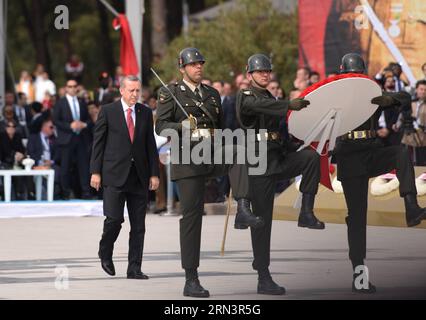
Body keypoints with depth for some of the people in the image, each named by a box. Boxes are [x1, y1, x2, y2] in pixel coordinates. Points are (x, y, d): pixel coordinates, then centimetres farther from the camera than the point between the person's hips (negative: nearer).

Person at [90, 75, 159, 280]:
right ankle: (105, 253, 18)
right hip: (114, 174, -3)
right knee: (114, 219, -10)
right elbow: (98, 142, 1)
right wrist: (95, 172, -5)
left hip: (139, 176, 4)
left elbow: (150, 145, 12)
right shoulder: (108, 111, 1)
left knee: (138, 225, 2)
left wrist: (154, 173, 6)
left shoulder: (145, 113, 10)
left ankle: (134, 268, 6)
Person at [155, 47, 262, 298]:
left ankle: (243, 211, -37)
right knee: (192, 214, -6)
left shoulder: (213, 94, 19)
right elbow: (160, 127, -6)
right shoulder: (170, 94, 4)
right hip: (188, 158, -4)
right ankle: (191, 280, -1)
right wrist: (181, 126, -25)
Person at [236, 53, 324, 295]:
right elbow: (259, 106, -29)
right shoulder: (245, 97, -5)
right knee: (262, 220, -5)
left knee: (311, 156, -22)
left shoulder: (272, 99, 20)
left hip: (279, 159, 6)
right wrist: (289, 105, -43)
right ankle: (264, 278, -1)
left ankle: (306, 212, -18)